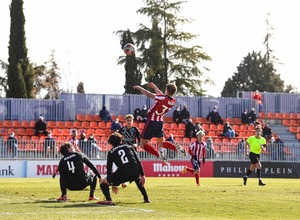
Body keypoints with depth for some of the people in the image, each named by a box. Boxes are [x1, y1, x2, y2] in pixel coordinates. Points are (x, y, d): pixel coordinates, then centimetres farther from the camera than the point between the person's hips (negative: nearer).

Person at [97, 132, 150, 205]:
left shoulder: (111, 152, 21)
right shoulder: (129, 147, 25)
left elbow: (109, 169, 24)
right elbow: (138, 162, 15)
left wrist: (113, 184, 33)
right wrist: (142, 175, 15)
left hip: (122, 173, -3)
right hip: (135, 172, 3)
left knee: (103, 182, 13)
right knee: (138, 179, 41)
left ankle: (108, 200, -11)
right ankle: (146, 198, 33)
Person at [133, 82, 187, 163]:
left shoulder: (164, 98, -23)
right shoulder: (173, 100, -1)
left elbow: (149, 95, -13)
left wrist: (140, 88, 4)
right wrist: (154, 86, 29)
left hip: (152, 121, -7)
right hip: (160, 122, 7)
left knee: (143, 144, 1)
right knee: (161, 143, 21)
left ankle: (160, 155, -16)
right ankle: (177, 147, -7)